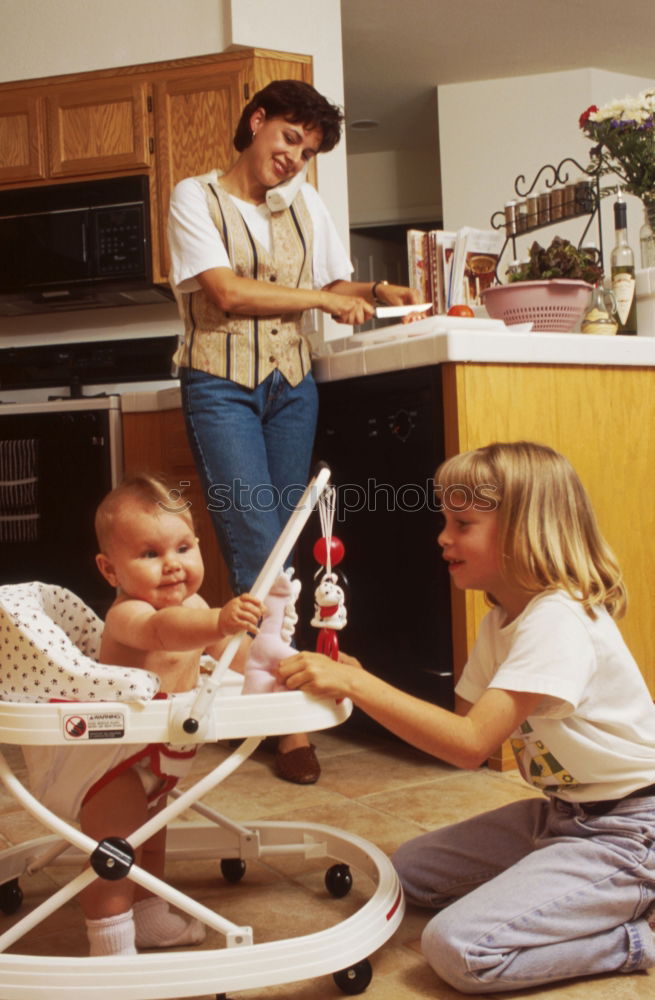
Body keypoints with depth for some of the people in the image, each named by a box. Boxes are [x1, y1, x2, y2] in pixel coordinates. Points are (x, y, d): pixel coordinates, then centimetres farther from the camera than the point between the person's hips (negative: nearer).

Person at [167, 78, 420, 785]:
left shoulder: (305, 205, 15)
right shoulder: (196, 197, 1)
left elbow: (337, 285, 16)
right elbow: (226, 292, -11)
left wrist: (376, 292, -5)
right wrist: (324, 299, -9)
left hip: (291, 386, 5)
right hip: (221, 387, -5)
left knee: (284, 541, 1)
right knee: (257, 543, -12)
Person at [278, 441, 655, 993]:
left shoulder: (559, 620, -24)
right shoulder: (501, 620, 7)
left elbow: (472, 744, -31)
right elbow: (468, 728, 2)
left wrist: (355, 683, -33)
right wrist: (362, 686, -10)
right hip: (560, 812, 10)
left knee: (458, 948, -20)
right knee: (410, 869, 12)